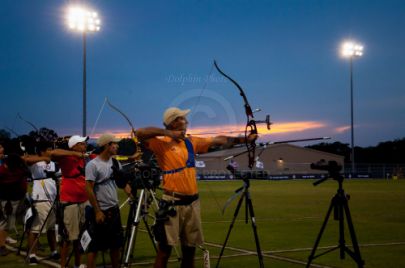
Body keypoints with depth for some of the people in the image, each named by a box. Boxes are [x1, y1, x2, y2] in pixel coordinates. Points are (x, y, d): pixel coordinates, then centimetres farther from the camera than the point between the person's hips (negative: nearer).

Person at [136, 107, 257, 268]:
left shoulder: (191, 142, 12)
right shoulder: (162, 144, -5)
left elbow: (218, 141, 11)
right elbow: (140, 133, -18)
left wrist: (244, 139, 4)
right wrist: (166, 133, -15)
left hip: (192, 203, 6)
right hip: (172, 203, -6)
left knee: (189, 250, 13)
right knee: (165, 250, -4)